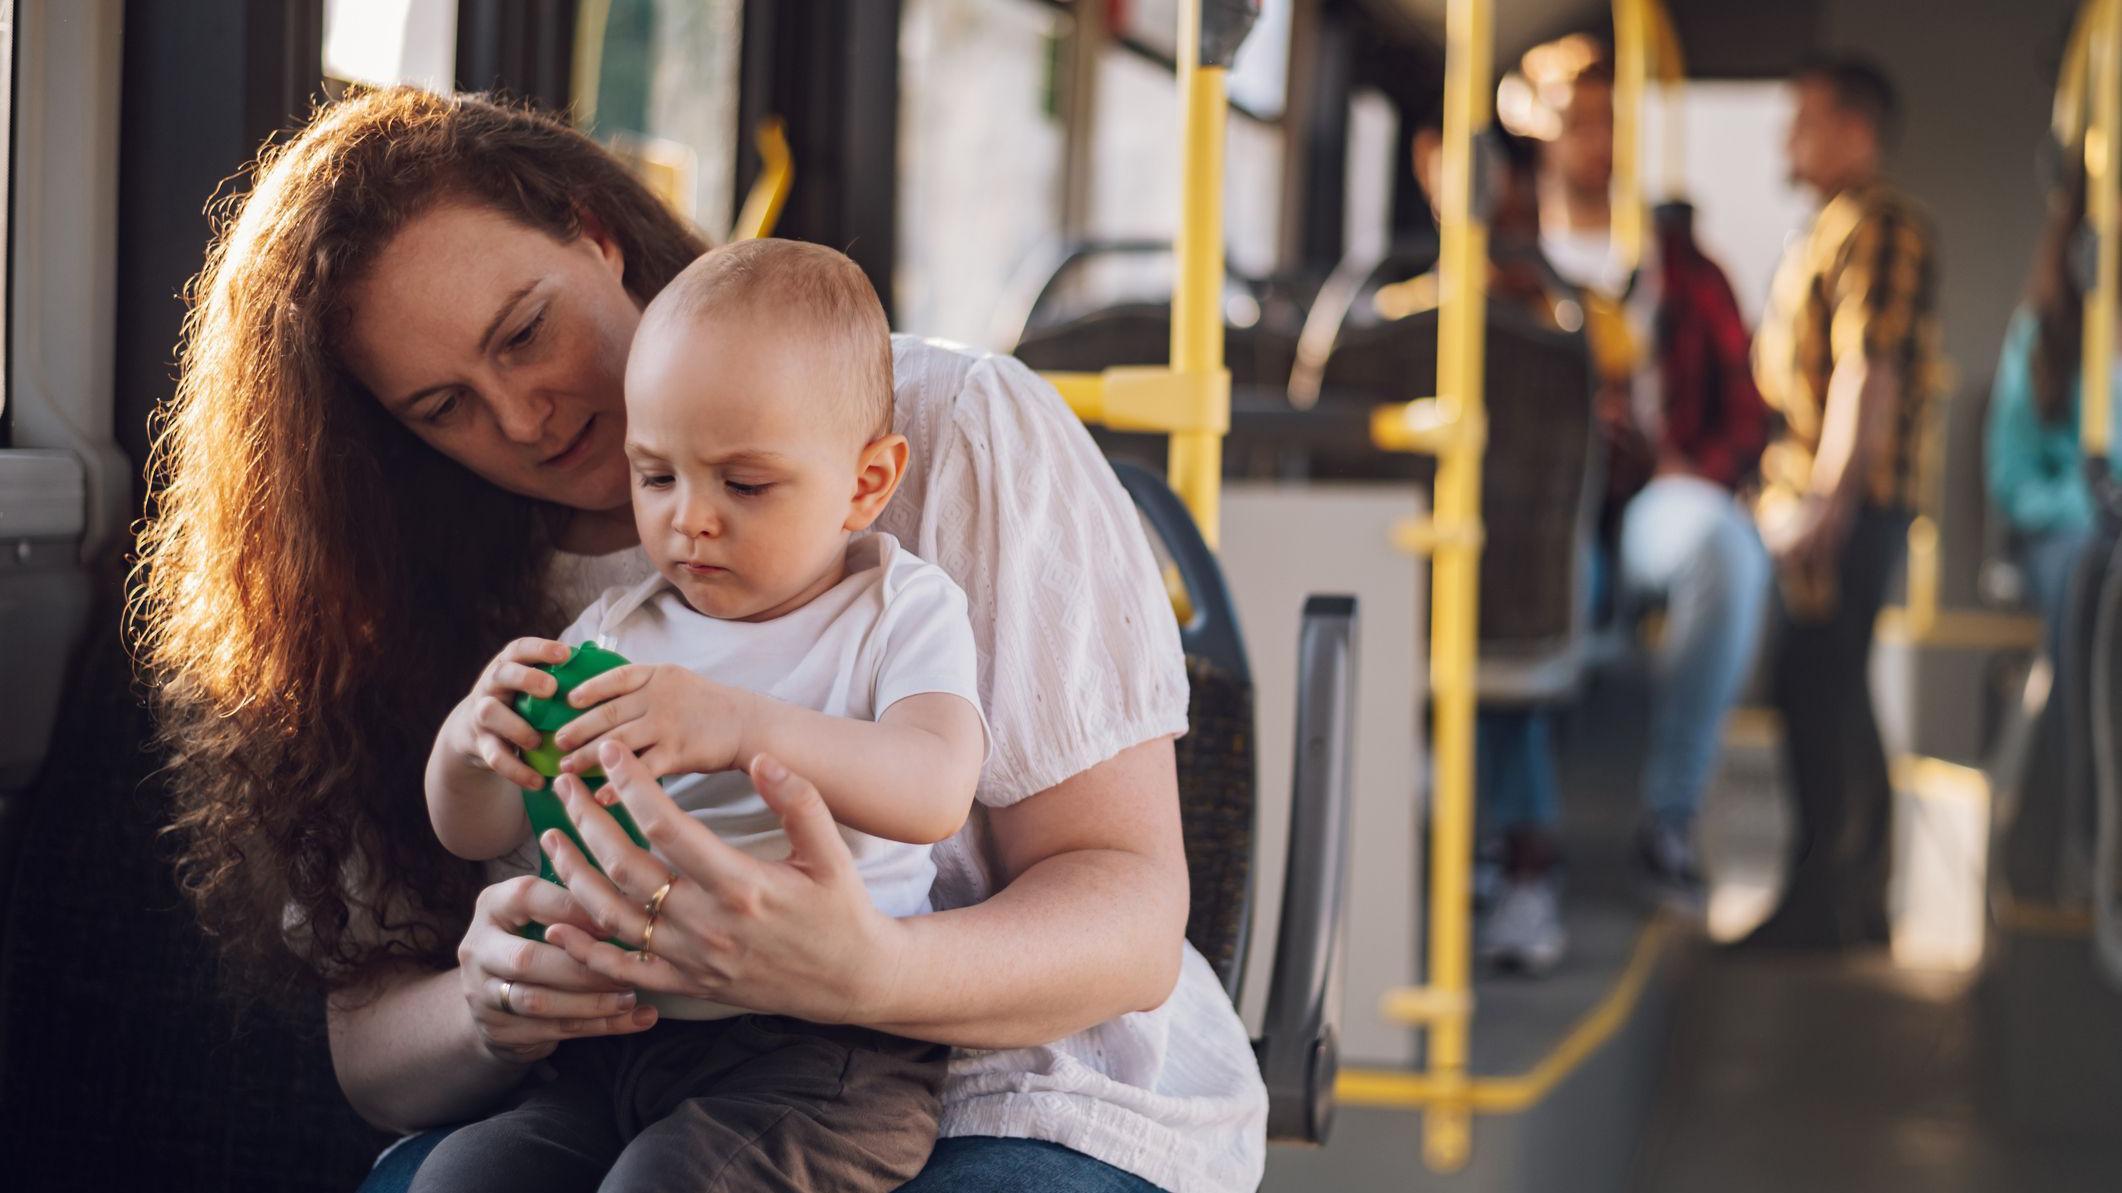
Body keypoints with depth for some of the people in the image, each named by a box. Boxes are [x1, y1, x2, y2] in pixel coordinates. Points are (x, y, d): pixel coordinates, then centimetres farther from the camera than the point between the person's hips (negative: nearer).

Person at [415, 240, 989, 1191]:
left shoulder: (902, 613, 1)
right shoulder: (617, 630, 15)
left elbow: (935, 790, -19)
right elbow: (477, 833, 13)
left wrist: (744, 727, -34)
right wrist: (470, 743, -12)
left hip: (827, 1051, -5)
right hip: (614, 1053, 5)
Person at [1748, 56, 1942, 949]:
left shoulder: (1878, 225, -11)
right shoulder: (1829, 229, 21)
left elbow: (1869, 371, -20)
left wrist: (1829, 497, -24)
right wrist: (1789, 494, 22)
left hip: (1845, 502, -10)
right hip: (1808, 499, 10)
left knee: (1821, 692, -9)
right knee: (1832, 697, 12)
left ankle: (1824, 902, -6)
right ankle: (1858, 899, 18)